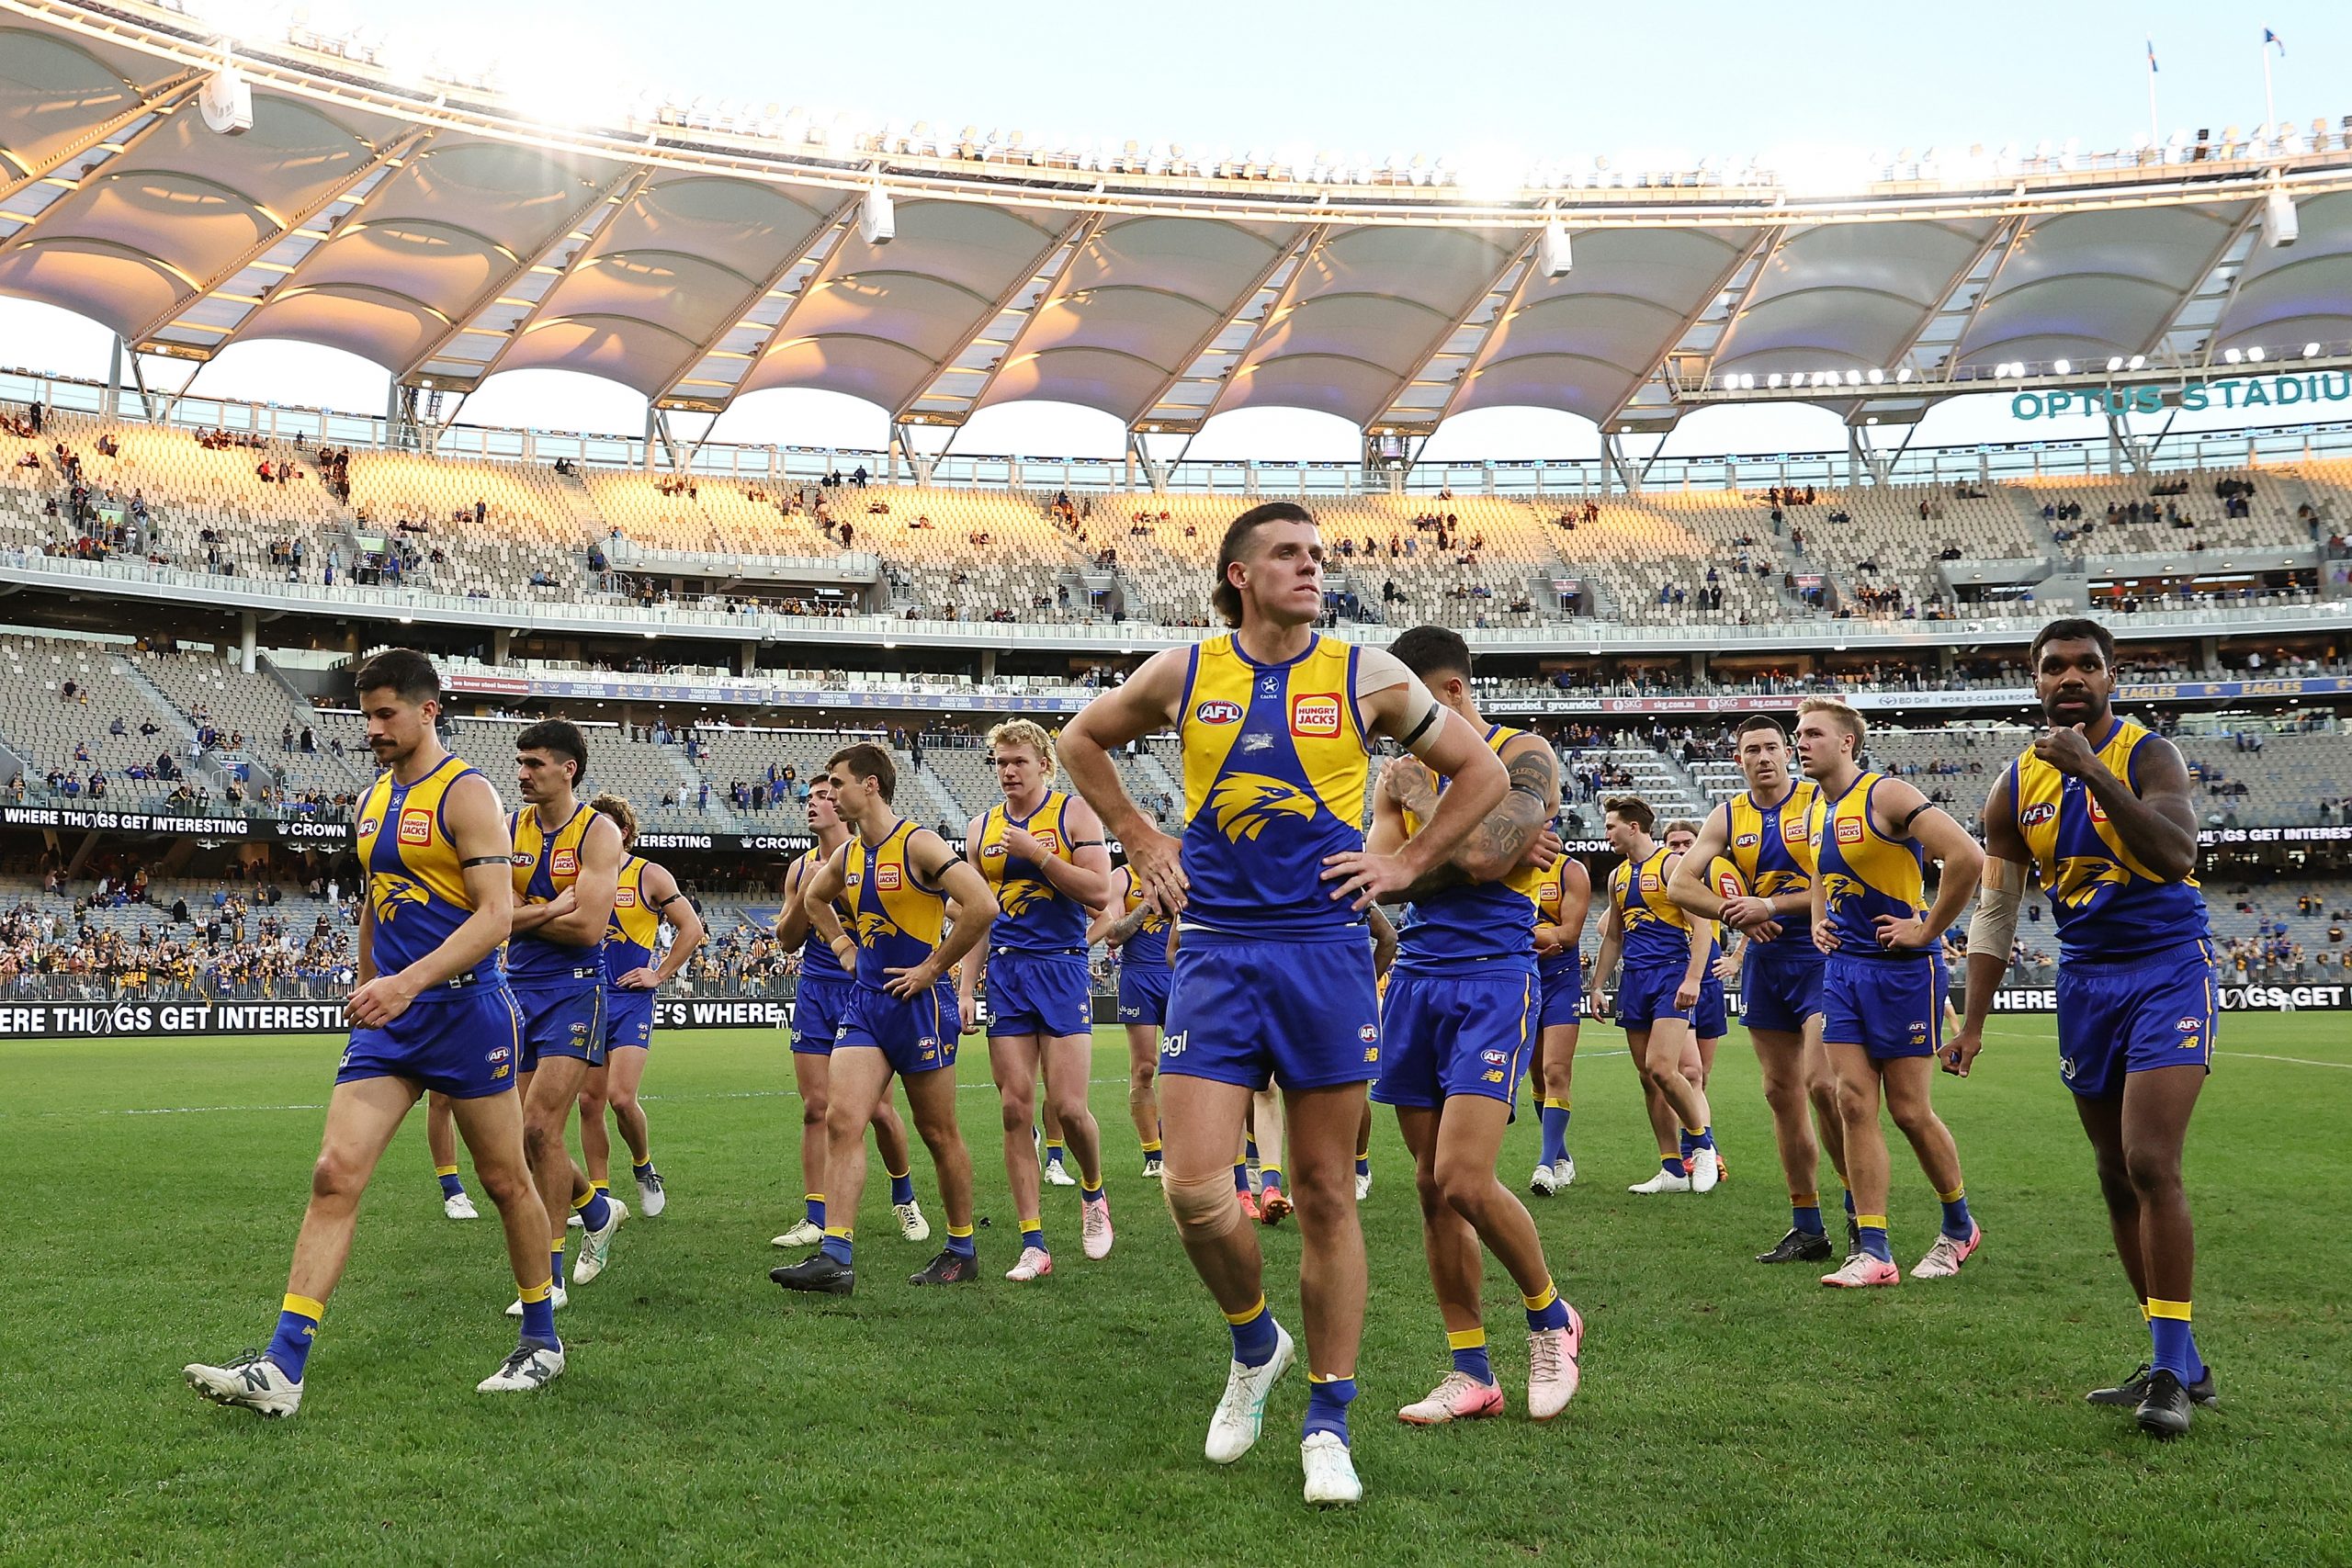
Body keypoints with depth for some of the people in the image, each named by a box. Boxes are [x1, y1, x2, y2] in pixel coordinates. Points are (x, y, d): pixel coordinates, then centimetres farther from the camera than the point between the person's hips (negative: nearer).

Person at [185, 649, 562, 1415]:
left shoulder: (464, 793, -9)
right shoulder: (375, 800, 15)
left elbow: (497, 911, -18)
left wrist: (408, 983, -27)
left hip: (464, 1010, -7)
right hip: (389, 1018, 7)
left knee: (505, 1179, 5)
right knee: (335, 1175, -4)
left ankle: (542, 1342, 21)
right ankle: (281, 1368, -6)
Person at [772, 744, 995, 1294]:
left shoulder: (918, 844, -14)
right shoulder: (847, 855, 9)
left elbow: (982, 905, -25)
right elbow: (812, 900, 31)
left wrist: (931, 968, -18)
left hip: (919, 1003, -7)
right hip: (865, 1002, 7)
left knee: (939, 1134, 5)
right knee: (841, 1121, -7)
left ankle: (962, 1252, 20)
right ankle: (835, 1257, -9)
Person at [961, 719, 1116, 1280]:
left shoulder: (1074, 813, -1)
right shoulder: (981, 828, 12)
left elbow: (1100, 891, -11)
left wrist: (1036, 853, -15)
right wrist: (965, 986, 7)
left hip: (1062, 967, -4)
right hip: (1005, 973, 4)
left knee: (1068, 1107, -9)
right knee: (1015, 1109, -1)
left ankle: (1093, 1193, 23)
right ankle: (1034, 1245, 3)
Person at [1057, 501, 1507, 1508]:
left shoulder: (1366, 676, 1)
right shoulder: (1183, 673, 4)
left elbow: (1482, 772, 11)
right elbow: (1081, 741, 21)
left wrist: (1405, 865, 2)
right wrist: (1141, 841, 11)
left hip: (1325, 952, -1)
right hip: (1215, 954, 1)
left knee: (1325, 1197, 4)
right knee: (1193, 1189, -9)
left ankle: (1327, 1422, 18)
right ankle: (1254, 1344, 22)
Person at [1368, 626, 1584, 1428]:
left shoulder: (1523, 756, -4)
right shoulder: (1404, 772, 13)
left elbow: (1485, 857, -20)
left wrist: (1421, 796, -9)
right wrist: (1471, 854, -10)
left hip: (1492, 978, -6)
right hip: (1415, 978, 6)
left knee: (1464, 1180, -15)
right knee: (1432, 1187, 5)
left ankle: (1550, 1317, 11)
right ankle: (1471, 1373, 15)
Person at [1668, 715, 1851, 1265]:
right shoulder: (1728, 817, 7)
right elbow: (1679, 884, 1)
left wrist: (1771, 905, -19)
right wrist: (1738, 913, -13)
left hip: (1820, 957, -5)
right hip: (1764, 962, 5)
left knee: (1821, 1083, -17)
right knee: (1781, 1092, 6)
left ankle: (1861, 1212, -1)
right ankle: (1807, 1228, 14)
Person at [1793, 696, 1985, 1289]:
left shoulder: (1885, 795, -14)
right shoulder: (1816, 809, 11)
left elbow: (1966, 856, -24)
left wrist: (1927, 930, -17)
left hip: (1901, 968, -7)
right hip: (1842, 968, 7)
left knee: (1909, 1110, 1)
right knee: (1854, 1104, 0)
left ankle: (1959, 1227, 25)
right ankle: (1873, 1253, 3)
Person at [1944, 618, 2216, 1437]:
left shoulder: (2148, 756, -10)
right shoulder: (2016, 787, 5)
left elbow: (2175, 855, -28)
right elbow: (1994, 911, 9)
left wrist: (2091, 769, -33)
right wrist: (1971, 1024, 5)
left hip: (2168, 968, -6)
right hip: (2085, 979, 6)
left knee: (2150, 1165, -17)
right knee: (2116, 1177, 8)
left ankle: (2171, 1370, -7)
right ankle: (2179, 1362, 20)